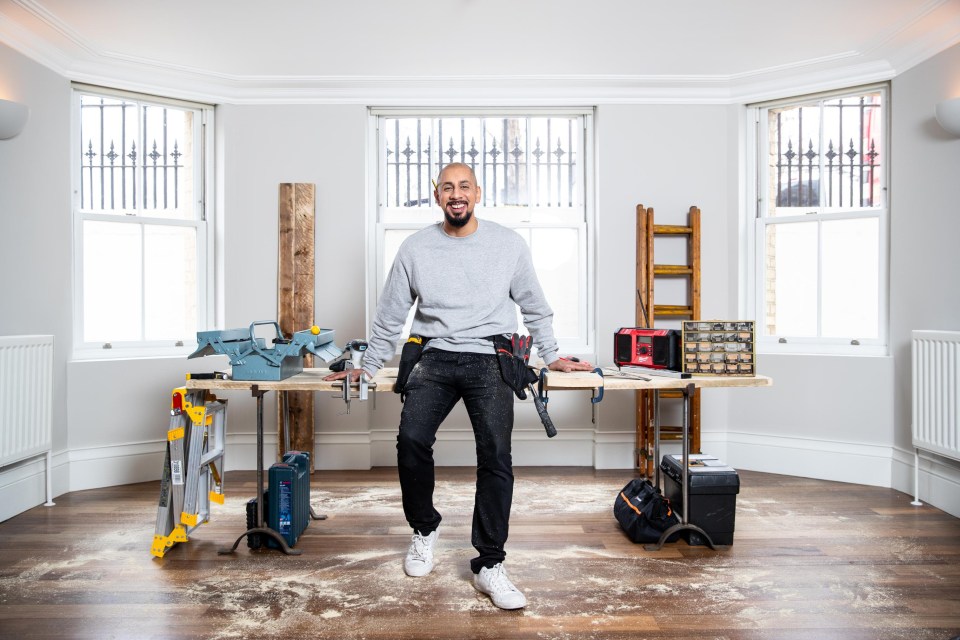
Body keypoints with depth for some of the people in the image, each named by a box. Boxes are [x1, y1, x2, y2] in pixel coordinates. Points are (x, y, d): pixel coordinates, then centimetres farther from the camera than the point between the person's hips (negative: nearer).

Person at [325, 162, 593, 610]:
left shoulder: (509, 244, 7)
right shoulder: (416, 247, 8)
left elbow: (534, 306, 17)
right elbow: (391, 314, 14)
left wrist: (551, 356, 19)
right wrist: (368, 366, 17)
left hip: (491, 361, 0)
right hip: (434, 358, 1)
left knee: (495, 456, -11)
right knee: (411, 441, -17)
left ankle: (489, 565, 5)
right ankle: (424, 529, 12)